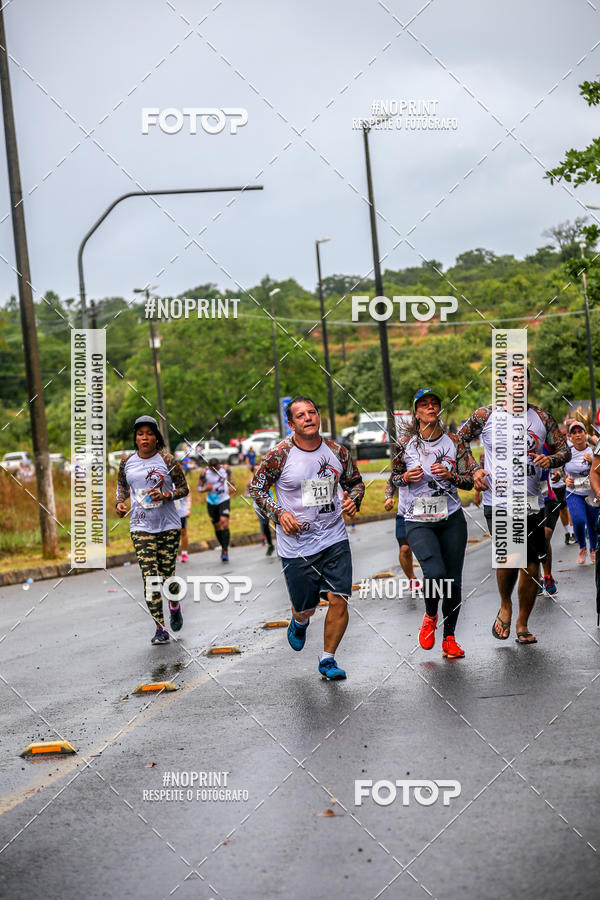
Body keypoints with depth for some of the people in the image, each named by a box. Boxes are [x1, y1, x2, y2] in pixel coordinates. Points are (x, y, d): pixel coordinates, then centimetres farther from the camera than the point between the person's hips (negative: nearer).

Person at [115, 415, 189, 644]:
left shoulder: (167, 460, -3)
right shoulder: (127, 462, 4)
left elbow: (184, 488, 3)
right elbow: (121, 485, 21)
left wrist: (166, 495, -15)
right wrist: (120, 503, 2)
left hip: (168, 525, -1)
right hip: (141, 526, 1)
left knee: (167, 575, 1)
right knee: (150, 576, -10)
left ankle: (174, 605, 37)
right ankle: (160, 628, -6)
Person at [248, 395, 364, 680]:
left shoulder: (337, 452, 0)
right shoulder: (280, 454, -10)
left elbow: (355, 482, 17)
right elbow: (256, 488, 0)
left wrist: (353, 500, -5)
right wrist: (279, 514, -14)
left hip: (334, 539, 2)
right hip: (296, 545, -2)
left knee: (338, 600, -8)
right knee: (305, 608, 7)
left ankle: (327, 659, 12)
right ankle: (299, 623, 47)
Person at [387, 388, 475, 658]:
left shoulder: (454, 442, 2)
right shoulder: (405, 443, 0)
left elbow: (470, 481, 6)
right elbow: (393, 478, 12)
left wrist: (450, 475, -13)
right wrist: (407, 477, -9)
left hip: (452, 519, 2)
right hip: (418, 521, -2)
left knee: (453, 581, 2)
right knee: (435, 573, -22)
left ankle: (449, 638, 19)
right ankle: (430, 617, 9)